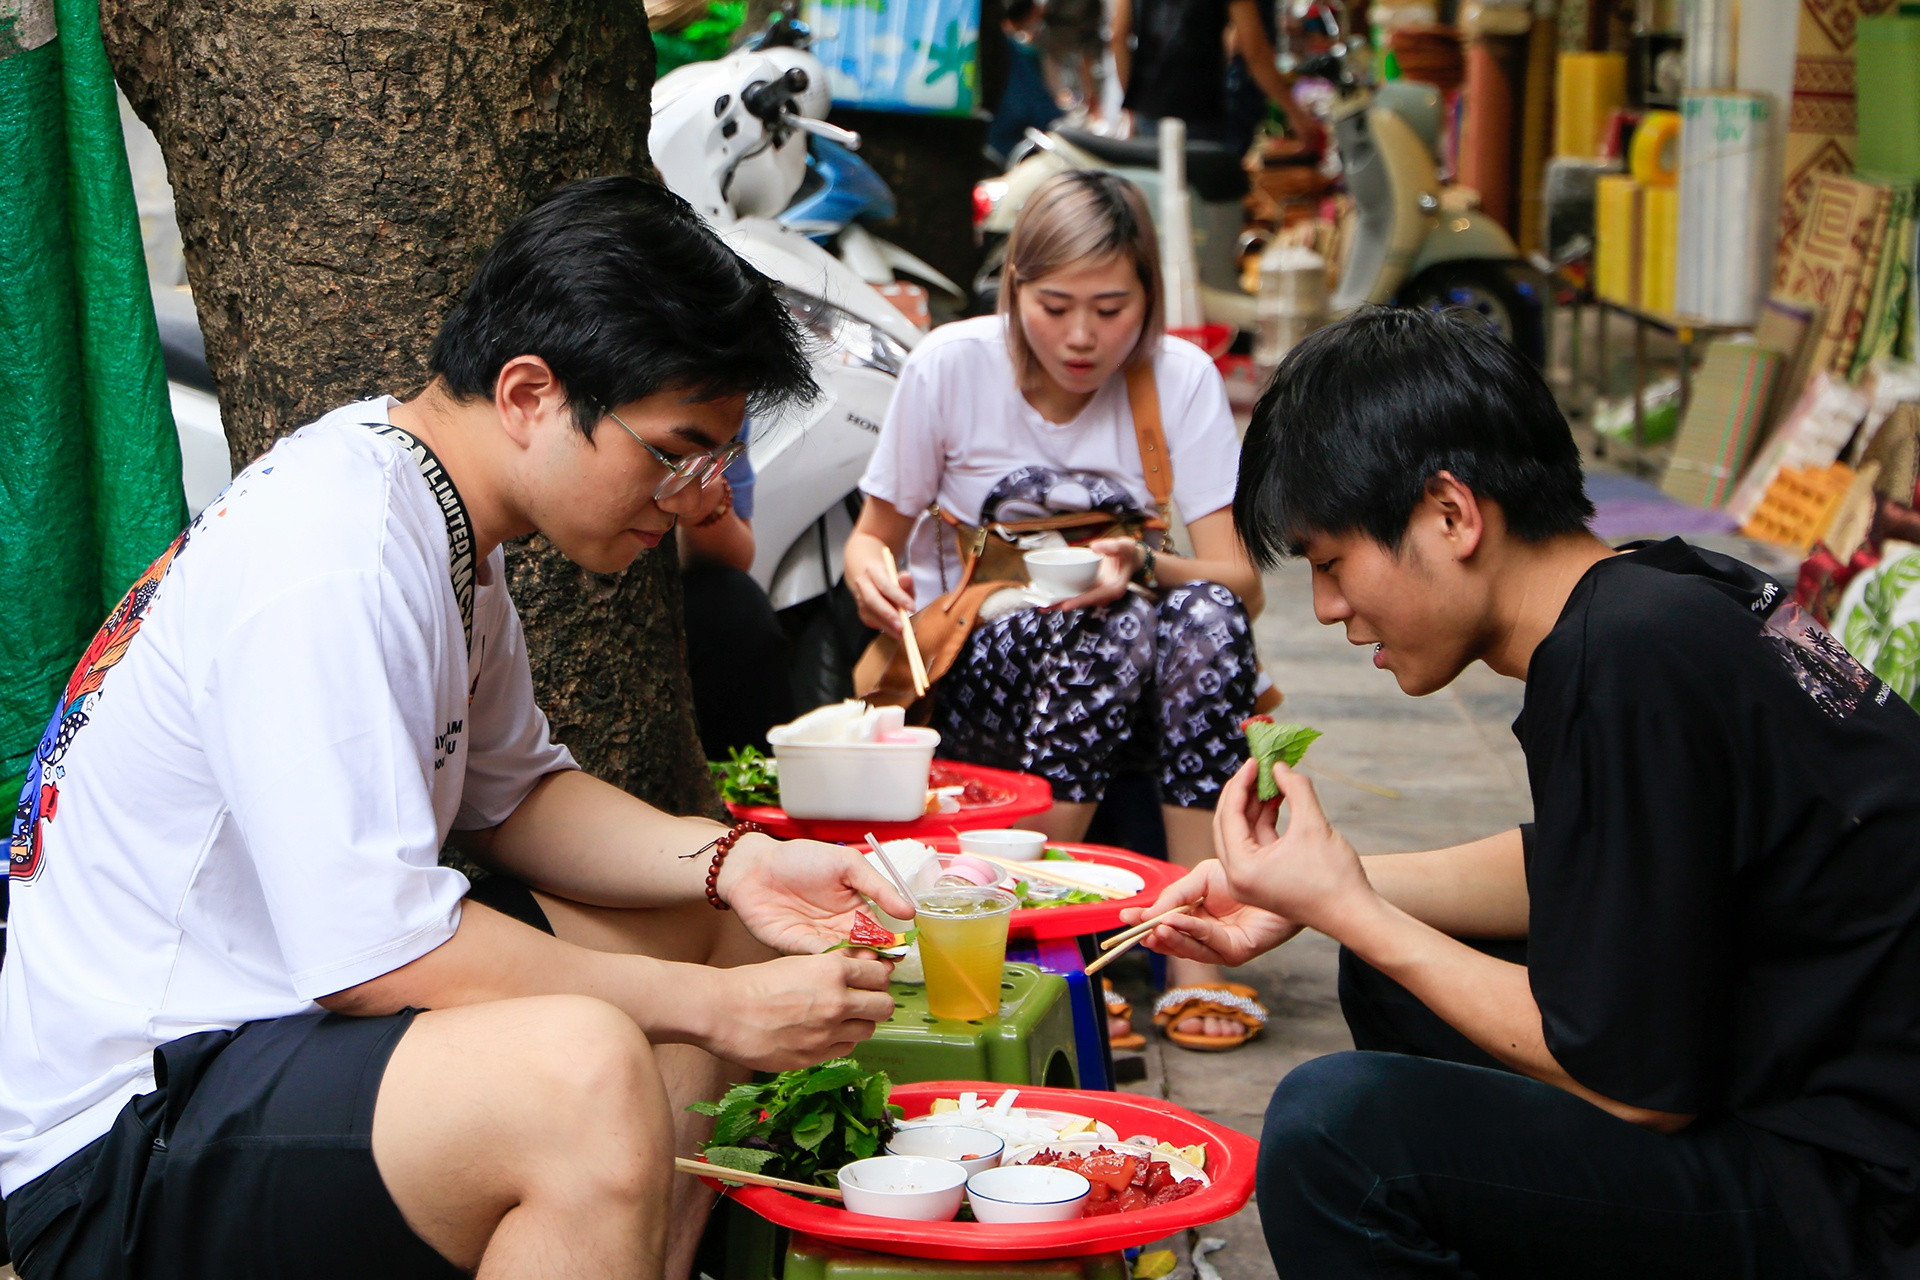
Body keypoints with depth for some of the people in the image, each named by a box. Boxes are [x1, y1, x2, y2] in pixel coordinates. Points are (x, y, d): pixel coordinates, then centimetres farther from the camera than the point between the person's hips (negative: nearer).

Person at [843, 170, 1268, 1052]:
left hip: (1128, 686, 2)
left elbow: (1239, 582, -12)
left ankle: (1197, 953, -29)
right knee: (1113, 627, -33)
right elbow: (875, 531, 4)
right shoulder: (950, 366, -9)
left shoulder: (1181, 377, -7)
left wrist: (1144, 566, -33)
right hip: (964, 674, -2)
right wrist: (871, 572, -21)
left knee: (1205, 617, -31)